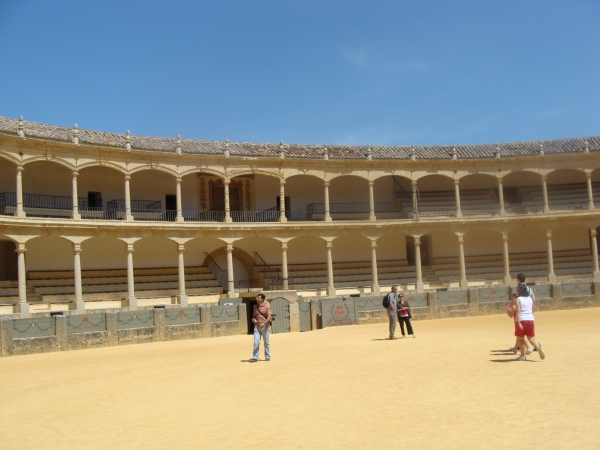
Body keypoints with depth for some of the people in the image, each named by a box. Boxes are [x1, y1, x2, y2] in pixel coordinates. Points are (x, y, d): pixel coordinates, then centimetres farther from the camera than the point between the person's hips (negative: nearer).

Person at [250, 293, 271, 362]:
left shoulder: (267, 306, -5)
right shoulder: (256, 307, 12)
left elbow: (269, 316, -15)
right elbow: (254, 316, 20)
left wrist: (264, 323, -29)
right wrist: (253, 320, -4)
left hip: (264, 327, -4)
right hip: (257, 327, 4)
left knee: (266, 342, 6)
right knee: (256, 342, -5)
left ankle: (267, 357, 17)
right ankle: (255, 357, -5)